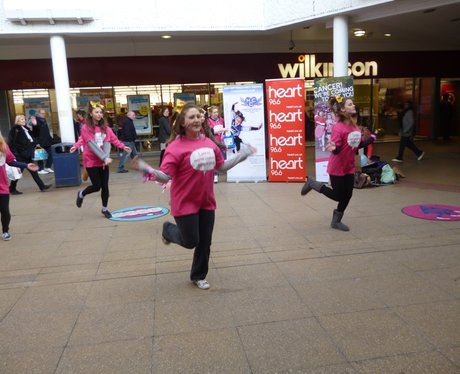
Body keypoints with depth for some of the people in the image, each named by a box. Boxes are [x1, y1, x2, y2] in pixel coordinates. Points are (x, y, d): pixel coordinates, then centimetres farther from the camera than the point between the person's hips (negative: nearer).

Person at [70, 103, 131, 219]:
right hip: (91, 161, -4)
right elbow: (92, 145, -18)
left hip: (104, 161, 4)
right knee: (97, 186, -3)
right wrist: (104, 158, -25)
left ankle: (104, 209, 23)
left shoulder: (105, 128, 6)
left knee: (105, 186, 5)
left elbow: (107, 142, -3)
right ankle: (81, 194, 29)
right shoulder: (86, 128, -10)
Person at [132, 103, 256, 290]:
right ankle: (168, 229, 36)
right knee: (191, 241, 4)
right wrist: (148, 171, -41)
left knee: (205, 243, 12)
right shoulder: (176, 146, -18)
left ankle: (198, 276, 36)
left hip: (206, 202, 5)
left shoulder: (209, 143, 0)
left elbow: (222, 166, 11)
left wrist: (241, 155, 10)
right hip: (185, 203, -5)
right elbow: (165, 176, -24)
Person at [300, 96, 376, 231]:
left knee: (347, 195, 10)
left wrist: (371, 139, 4)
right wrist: (334, 148, -47)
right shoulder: (338, 128, -22)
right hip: (337, 168, -7)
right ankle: (313, 184, 22)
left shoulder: (354, 126, 2)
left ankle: (336, 221, 28)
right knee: (338, 196, 4)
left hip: (349, 167, 7)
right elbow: (337, 150, -26)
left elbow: (358, 145, 11)